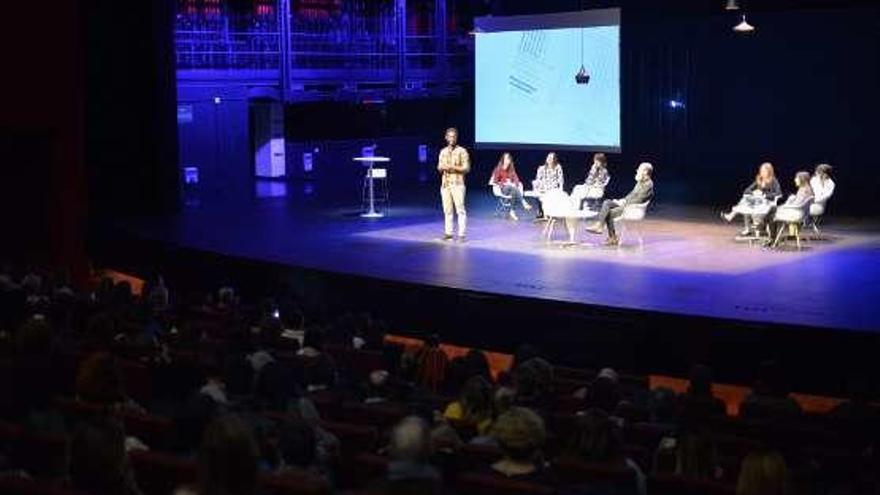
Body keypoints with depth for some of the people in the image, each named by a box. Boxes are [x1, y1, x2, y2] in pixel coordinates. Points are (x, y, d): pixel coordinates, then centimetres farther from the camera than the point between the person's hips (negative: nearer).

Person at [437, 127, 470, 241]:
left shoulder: (462, 151, -1)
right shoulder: (443, 152, 14)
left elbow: (466, 168, -6)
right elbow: (439, 167, 18)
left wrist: (453, 167, -16)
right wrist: (442, 168, -5)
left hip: (457, 184, -5)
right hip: (445, 184, 5)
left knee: (460, 210, -7)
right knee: (447, 210, 6)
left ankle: (461, 234, -7)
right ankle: (448, 233, 11)